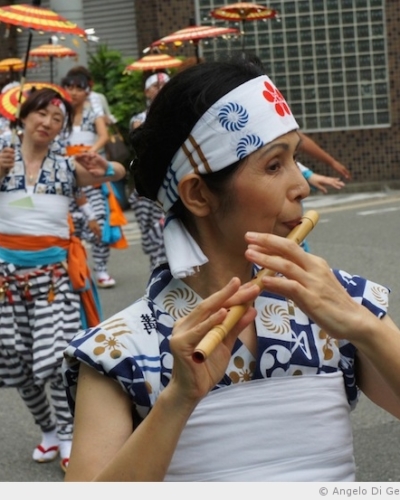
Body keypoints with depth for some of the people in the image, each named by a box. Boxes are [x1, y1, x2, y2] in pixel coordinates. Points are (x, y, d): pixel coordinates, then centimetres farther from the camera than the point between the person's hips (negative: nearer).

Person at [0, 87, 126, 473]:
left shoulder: (67, 166, 4)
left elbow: (119, 174, 0)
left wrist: (103, 169, -21)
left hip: (55, 268, -1)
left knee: (57, 355, -11)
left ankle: (68, 439, 0)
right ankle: (48, 431, 27)